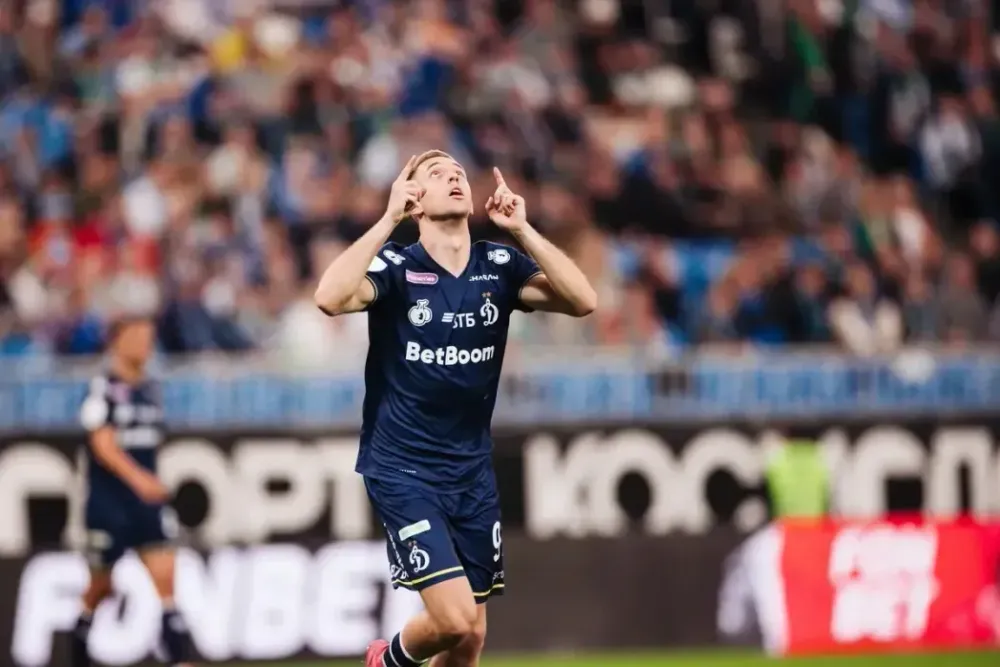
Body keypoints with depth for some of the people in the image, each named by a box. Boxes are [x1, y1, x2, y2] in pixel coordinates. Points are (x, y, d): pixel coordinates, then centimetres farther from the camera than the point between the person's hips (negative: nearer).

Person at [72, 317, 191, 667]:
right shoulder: (103, 388, -10)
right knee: (100, 586, 8)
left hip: (147, 501, 5)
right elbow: (103, 445, -20)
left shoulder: (150, 389, 10)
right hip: (108, 503, -5)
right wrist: (137, 479, -32)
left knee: (165, 578, -8)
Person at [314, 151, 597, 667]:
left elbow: (581, 301, -13)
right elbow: (331, 298, -30)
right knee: (455, 619, -15)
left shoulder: (499, 267, 1)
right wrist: (388, 219, -27)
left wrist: (522, 230, -18)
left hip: (472, 470, 5)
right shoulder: (396, 267, -10)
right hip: (403, 470, -5)